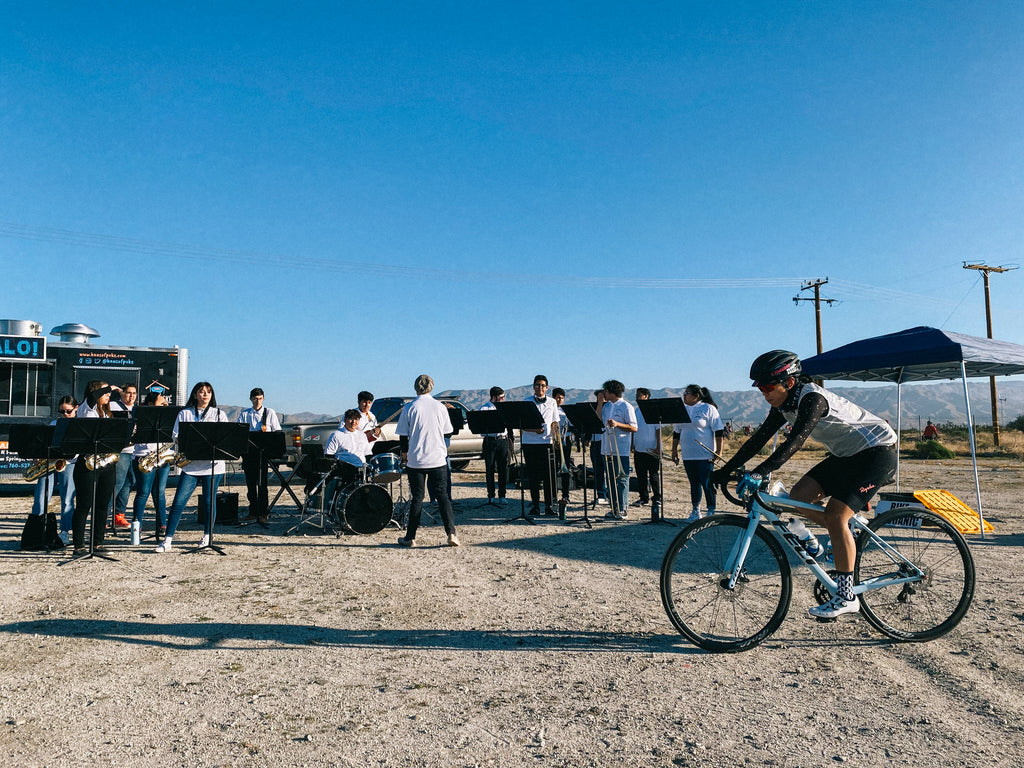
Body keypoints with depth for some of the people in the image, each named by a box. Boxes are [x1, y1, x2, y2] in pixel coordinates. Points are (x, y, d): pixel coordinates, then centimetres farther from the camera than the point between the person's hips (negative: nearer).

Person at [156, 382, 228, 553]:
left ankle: (207, 536, 18)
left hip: (212, 464, 0)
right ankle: (167, 540, 3)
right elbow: (176, 437, 7)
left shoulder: (219, 414, 10)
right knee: (178, 501, -4)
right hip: (190, 465, 0)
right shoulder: (184, 413, 11)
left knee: (209, 501, 3)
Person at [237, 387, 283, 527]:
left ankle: (263, 513, -9)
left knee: (262, 482, -9)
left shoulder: (270, 413, 9)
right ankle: (253, 510, 16)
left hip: (264, 450, -3)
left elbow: (277, 432, 6)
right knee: (250, 481, 6)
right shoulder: (244, 414, 14)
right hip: (248, 450, 3)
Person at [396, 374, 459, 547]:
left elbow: (403, 435, -2)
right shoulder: (440, 407, -1)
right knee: (442, 496, 7)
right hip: (438, 459, 1)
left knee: (417, 498, 8)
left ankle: (410, 537, 14)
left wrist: (404, 454, 13)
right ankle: (451, 533, -2)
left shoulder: (409, 408, -5)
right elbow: (447, 432, 7)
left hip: (416, 461, -1)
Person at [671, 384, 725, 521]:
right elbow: (676, 432, 21)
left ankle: (711, 512, 6)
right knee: (694, 484, 11)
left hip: (705, 456, -6)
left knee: (708, 484, -4)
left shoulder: (708, 409, -4)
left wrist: (719, 451, -12)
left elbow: (719, 432, -6)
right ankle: (696, 512, 21)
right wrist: (674, 450, 17)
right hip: (688, 456, 6)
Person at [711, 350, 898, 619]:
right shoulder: (784, 405, -2)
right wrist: (726, 470, -5)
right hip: (846, 454, 9)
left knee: (834, 515, -19)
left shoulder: (812, 398, -28)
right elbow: (759, 438, 0)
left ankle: (846, 596, -10)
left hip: (877, 451, -9)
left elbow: (795, 440, -42)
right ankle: (849, 535, 17)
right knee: (799, 496, -7)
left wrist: (760, 472, -52)